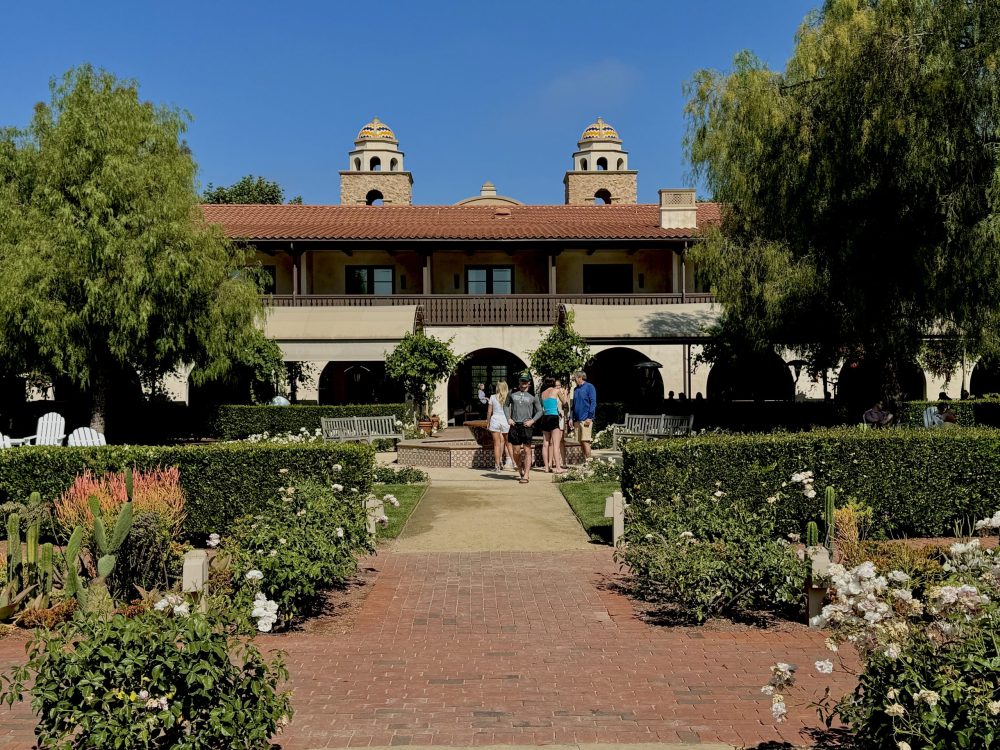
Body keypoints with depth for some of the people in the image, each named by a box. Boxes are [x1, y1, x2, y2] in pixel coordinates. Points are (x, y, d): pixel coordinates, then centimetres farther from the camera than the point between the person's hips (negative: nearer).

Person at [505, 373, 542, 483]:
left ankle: (526, 476, -2)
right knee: (516, 452, 5)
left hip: (526, 425, -2)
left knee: (527, 451, -5)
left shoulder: (533, 395, 5)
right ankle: (521, 471, 26)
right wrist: (508, 418, 6)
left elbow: (539, 411, 10)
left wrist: (532, 420, -5)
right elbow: (506, 405, 21)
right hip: (514, 425, 2)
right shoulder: (512, 393, 9)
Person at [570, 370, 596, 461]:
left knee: (585, 441, -11)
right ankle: (584, 461, 10)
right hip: (577, 419, 7)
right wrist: (571, 418, 13)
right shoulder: (576, 389, 18)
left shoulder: (589, 387, -2)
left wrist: (590, 417, -15)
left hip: (585, 419, -7)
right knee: (581, 442, 6)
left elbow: (593, 403, -8)